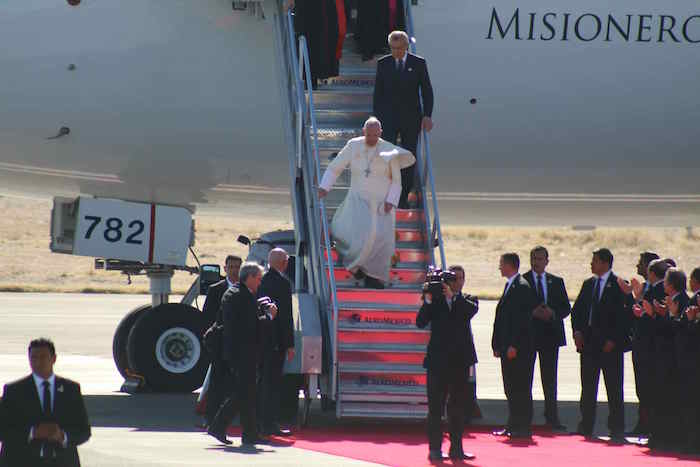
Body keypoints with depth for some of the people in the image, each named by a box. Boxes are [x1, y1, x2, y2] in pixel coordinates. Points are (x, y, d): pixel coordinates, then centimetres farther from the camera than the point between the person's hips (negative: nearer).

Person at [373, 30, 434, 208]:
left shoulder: (418, 63, 1)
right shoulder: (383, 64, 4)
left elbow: (427, 91, 2)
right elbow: (377, 92, 8)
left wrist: (427, 116, -7)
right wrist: (376, 117, 5)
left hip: (411, 118, 0)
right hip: (389, 117, 0)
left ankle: (403, 198, 13)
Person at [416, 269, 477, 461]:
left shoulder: (465, 301, 7)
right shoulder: (435, 300, 2)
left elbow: (472, 310, -15)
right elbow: (420, 323, -8)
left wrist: (453, 296, -22)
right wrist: (428, 301, -18)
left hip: (460, 361, 2)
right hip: (438, 360, -2)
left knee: (458, 406, 8)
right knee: (436, 407, 0)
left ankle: (456, 448, 14)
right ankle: (435, 449, 3)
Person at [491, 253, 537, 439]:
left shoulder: (522, 287, -12)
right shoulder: (509, 286, 17)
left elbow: (522, 319, -18)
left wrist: (513, 346, -20)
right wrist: (497, 345, 15)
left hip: (518, 348, -9)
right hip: (508, 347, 9)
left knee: (520, 388, -5)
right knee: (510, 388, 12)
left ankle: (522, 428, -2)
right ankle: (513, 425, 17)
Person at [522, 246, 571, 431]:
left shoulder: (556, 282, 12)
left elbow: (566, 308, 9)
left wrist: (552, 313, -9)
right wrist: (532, 313, -17)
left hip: (550, 334, 3)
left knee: (550, 378, 6)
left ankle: (552, 417, 11)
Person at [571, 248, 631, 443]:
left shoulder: (619, 285, -7)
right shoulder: (588, 284, 13)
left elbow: (625, 315, -9)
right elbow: (577, 309, 17)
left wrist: (613, 340, -13)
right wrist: (577, 330, 1)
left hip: (610, 346, -6)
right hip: (588, 343, 6)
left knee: (614, 388, -1)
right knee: (587, 387, 9)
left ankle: (617, 430, 3)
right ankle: (586, 426, 16)